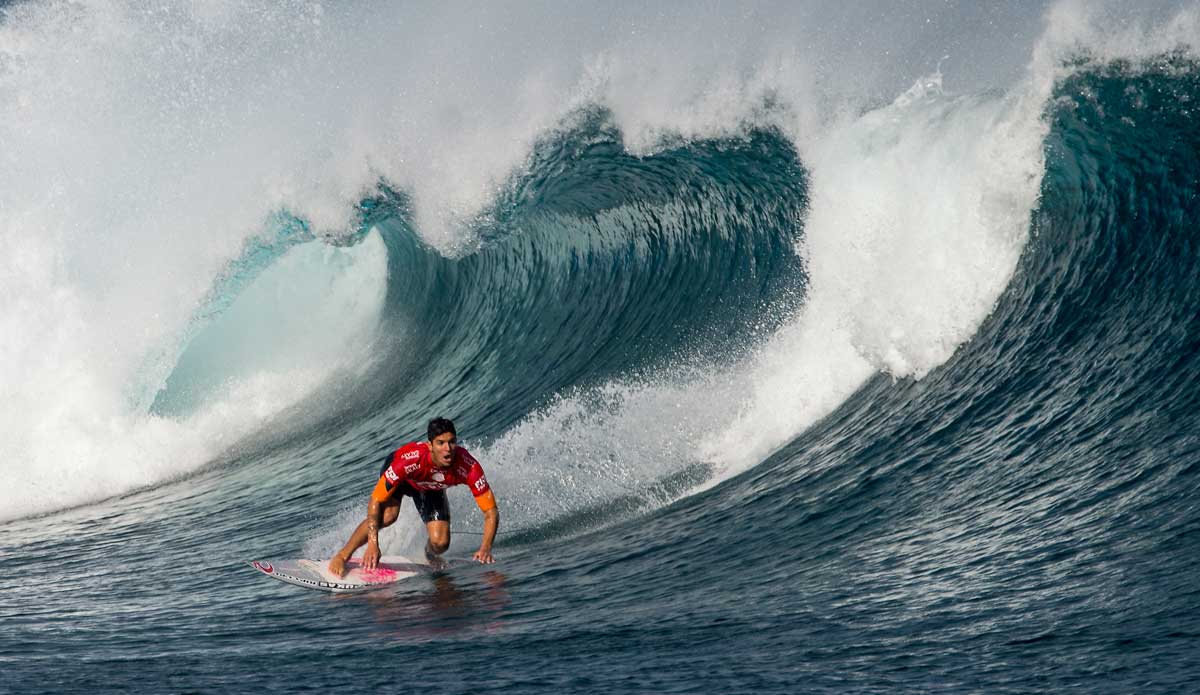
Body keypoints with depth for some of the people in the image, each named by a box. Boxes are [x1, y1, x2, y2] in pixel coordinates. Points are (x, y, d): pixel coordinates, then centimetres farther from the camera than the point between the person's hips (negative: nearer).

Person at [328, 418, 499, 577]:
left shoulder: (469, 467, -38)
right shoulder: (409, 459, -44)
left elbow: (491, 511, -30)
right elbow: (375, 501, -40)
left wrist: (485, 548, -44)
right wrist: (372, 544, -47)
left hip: (431, 487, 3)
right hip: (400, 476, -3)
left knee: (440, 543, -12)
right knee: (387, 515, -32)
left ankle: (429, 557, 26)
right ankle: (342, 556, -14)